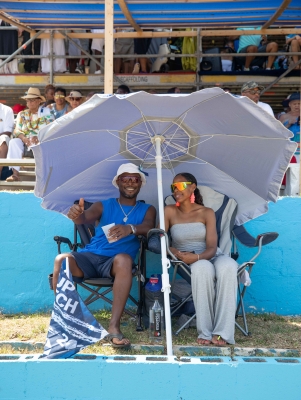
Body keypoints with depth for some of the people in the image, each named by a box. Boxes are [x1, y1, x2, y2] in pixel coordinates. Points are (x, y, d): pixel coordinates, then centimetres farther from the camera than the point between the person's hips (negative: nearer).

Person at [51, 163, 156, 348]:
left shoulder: (147, 210, 16)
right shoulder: (104, 206, 17)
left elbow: (148, 227, -7)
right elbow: (85, 217, -4)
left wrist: (131, 228, -31)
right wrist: (76, 215, -30)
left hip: (115, 261, -1)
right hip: (90, 256, 1)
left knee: (124, 259, -38)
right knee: (61, 260, -30)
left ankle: (114, 326, -38)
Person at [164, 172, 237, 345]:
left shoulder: (207, 213, 3)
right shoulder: (170, 211, 6)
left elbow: (212, 247, -8)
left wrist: (197, 256, -28)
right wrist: (176, 253, -20)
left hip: (210, 256, 1)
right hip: (185, 261, -1)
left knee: (228, 266, -37)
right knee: (203, 268, -39)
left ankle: (222, 332, -38)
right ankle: (205, 332, -35)